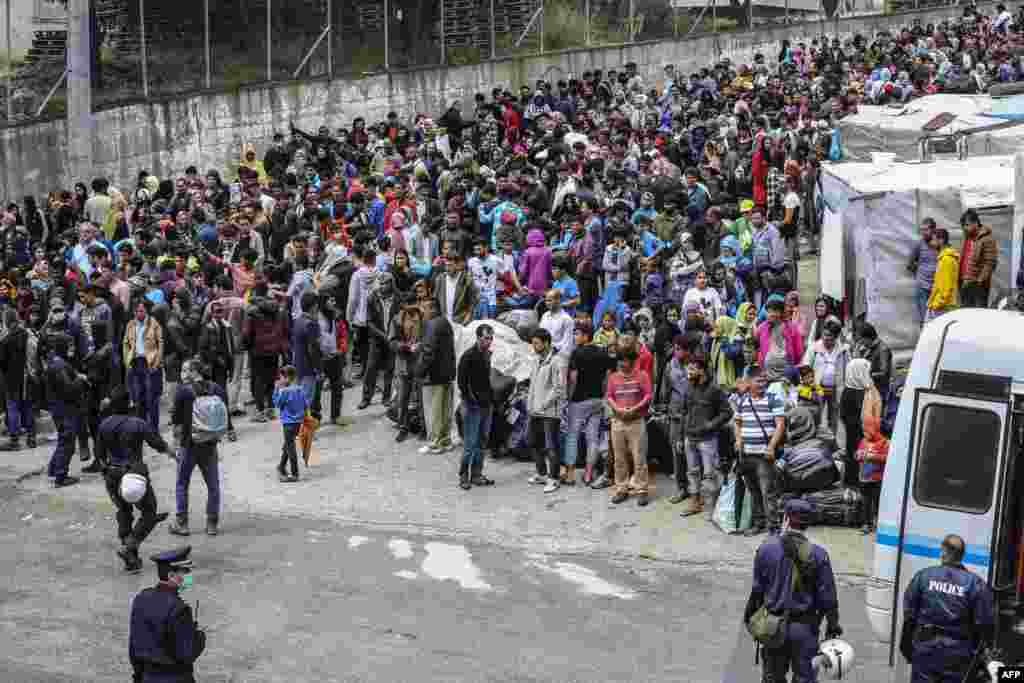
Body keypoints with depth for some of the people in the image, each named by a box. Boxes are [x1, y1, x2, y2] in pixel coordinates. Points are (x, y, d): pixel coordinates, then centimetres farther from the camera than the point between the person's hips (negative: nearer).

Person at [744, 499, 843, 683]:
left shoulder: (766, 549, -8)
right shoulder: (818, 554, -10)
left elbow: (757, 589, -3)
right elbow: (827, 596, -7)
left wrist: (749, 614, 11)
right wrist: (832, 623, 6)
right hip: (804, 627, -1)